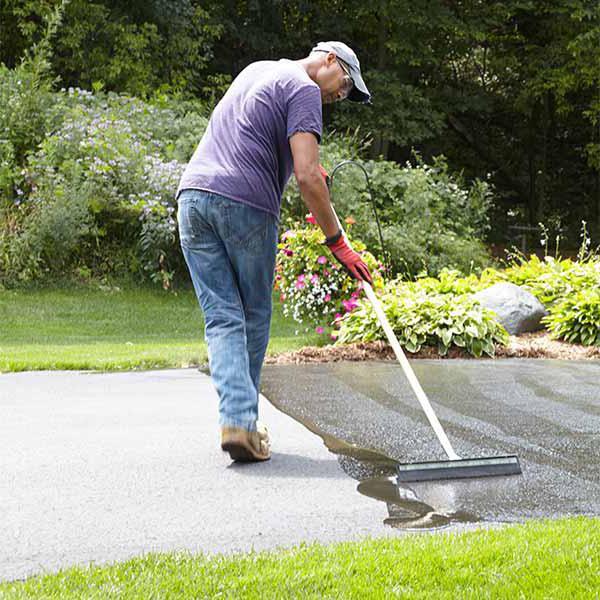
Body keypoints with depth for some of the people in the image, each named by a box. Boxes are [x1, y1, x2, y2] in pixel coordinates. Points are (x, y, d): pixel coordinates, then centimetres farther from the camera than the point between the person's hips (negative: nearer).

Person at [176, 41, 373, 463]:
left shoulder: (256, 70, 26)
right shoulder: (304, 90, -1)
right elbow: (307, 177, -12)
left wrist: (308, 164, 36)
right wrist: (338, 242, -8)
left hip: (193, 194, 7)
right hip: (246, 205, -6)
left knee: (222, 319, 1)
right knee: (254, 318, 9)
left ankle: (235, 417, -12)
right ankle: (245, 422, 14)